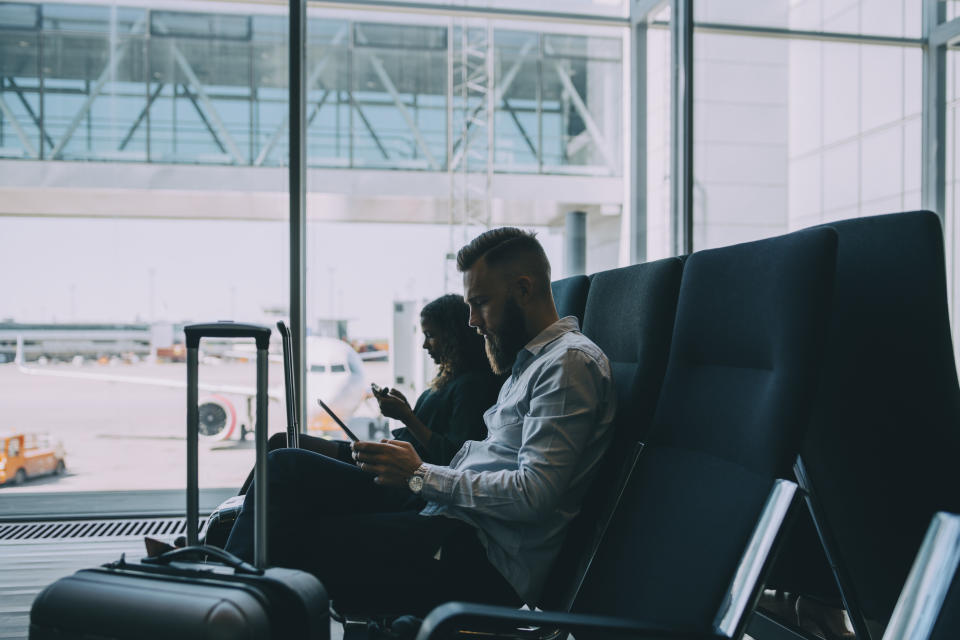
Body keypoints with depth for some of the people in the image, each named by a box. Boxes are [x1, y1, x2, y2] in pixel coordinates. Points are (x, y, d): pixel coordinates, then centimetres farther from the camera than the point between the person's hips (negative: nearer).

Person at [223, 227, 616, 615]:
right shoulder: (529, 361, 21)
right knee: (286, 466, 4)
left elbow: (534, 494, -20)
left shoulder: (570, 361, -10)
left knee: (302, 541, -18)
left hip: (488, 561, -10)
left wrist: (420, 476, -12)